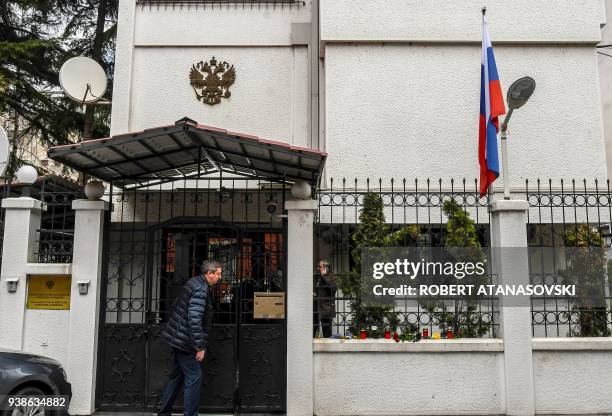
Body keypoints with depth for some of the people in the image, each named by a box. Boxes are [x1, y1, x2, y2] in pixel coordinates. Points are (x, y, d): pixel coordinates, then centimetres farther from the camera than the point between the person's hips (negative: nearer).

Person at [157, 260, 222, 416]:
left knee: (177, 374, 19)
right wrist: (200, 346, -25)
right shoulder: (201, 289, -21)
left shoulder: (194, 282, 9)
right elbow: (194, 318, -28)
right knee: (194, 377, -3)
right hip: (185, 340, -10)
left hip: (177, 337, 10)